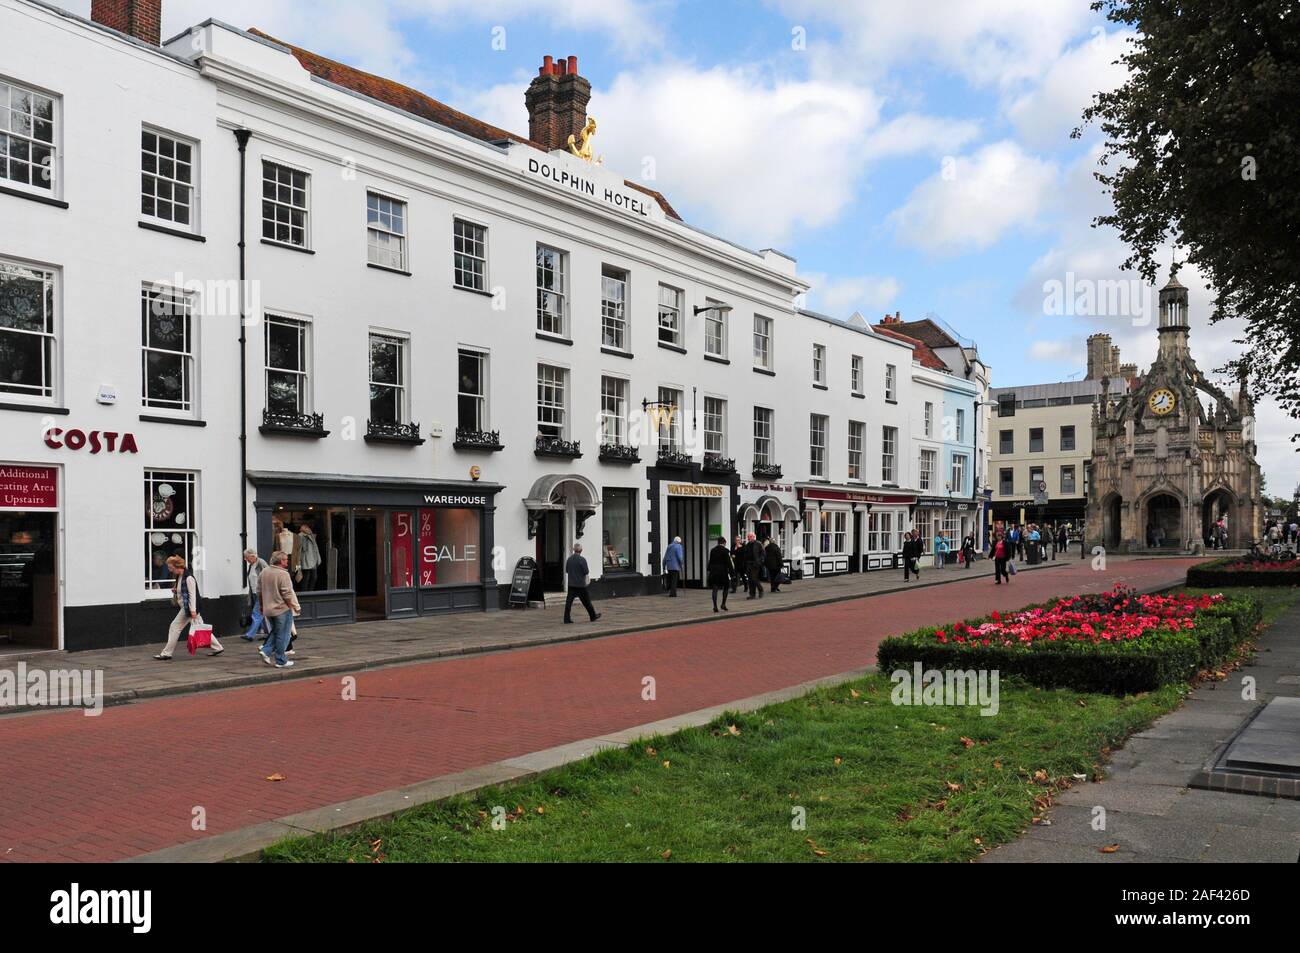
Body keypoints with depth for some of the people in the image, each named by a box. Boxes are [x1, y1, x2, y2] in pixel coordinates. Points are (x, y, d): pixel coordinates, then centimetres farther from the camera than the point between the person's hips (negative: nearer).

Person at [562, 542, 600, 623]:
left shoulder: (569, 559, 4)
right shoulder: (582, 559, -14)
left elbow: (566, 571, 12)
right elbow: (586, 573, -12)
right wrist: (588, 580, 7)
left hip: (571, 584, 5)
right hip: (580, 584, -5)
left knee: (569, 601, 2)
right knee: (586, 601, 8)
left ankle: (567, 618, -4)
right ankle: (593, 616, 21)